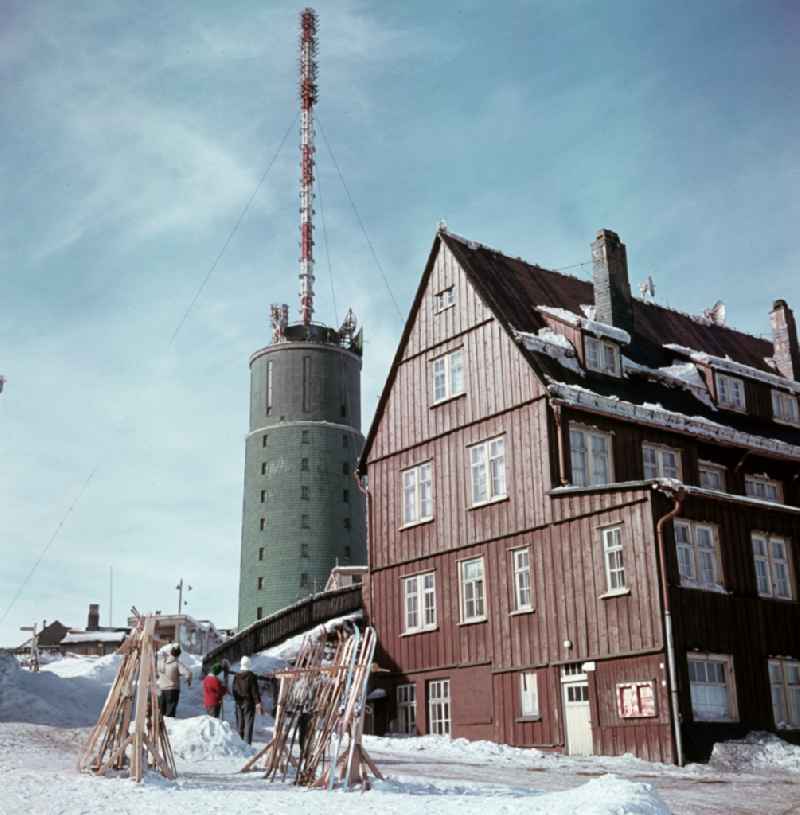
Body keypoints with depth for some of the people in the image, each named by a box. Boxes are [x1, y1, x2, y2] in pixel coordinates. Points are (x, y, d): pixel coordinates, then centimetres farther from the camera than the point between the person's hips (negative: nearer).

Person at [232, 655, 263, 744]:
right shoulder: (251, 676, -12)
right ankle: (247, 744, -10)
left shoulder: (237, 676, 3)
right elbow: (255, 691, -13)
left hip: (239, 704, 5)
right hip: (249, 703, -5)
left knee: (240, 725, 14)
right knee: (248, 725, -4)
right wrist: (258, 704, -10)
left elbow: (234, 690, 11)